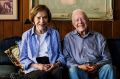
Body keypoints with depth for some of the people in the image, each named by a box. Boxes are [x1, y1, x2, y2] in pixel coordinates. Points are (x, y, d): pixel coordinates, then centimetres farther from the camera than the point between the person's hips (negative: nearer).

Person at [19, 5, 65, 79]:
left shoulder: (55, 33, 16)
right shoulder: (26, 35, 11)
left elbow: (60, 55, 14)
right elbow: (23, 59, 7)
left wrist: (56, 64, -9)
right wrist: (37, 65, -11)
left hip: (53, 67, 1)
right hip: (34, 69, -1)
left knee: (59, 72, -35)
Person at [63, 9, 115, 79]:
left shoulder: (99, 37, 13)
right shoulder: (68, 38, 12)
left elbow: (107, 58, 9)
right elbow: (67, 58, 5)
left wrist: (97, 65, -12)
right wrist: (78, 66, -13)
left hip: (97, 68, 2)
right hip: (79, 69, -1)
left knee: (107, 67, -30)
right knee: (73, 69, -34)